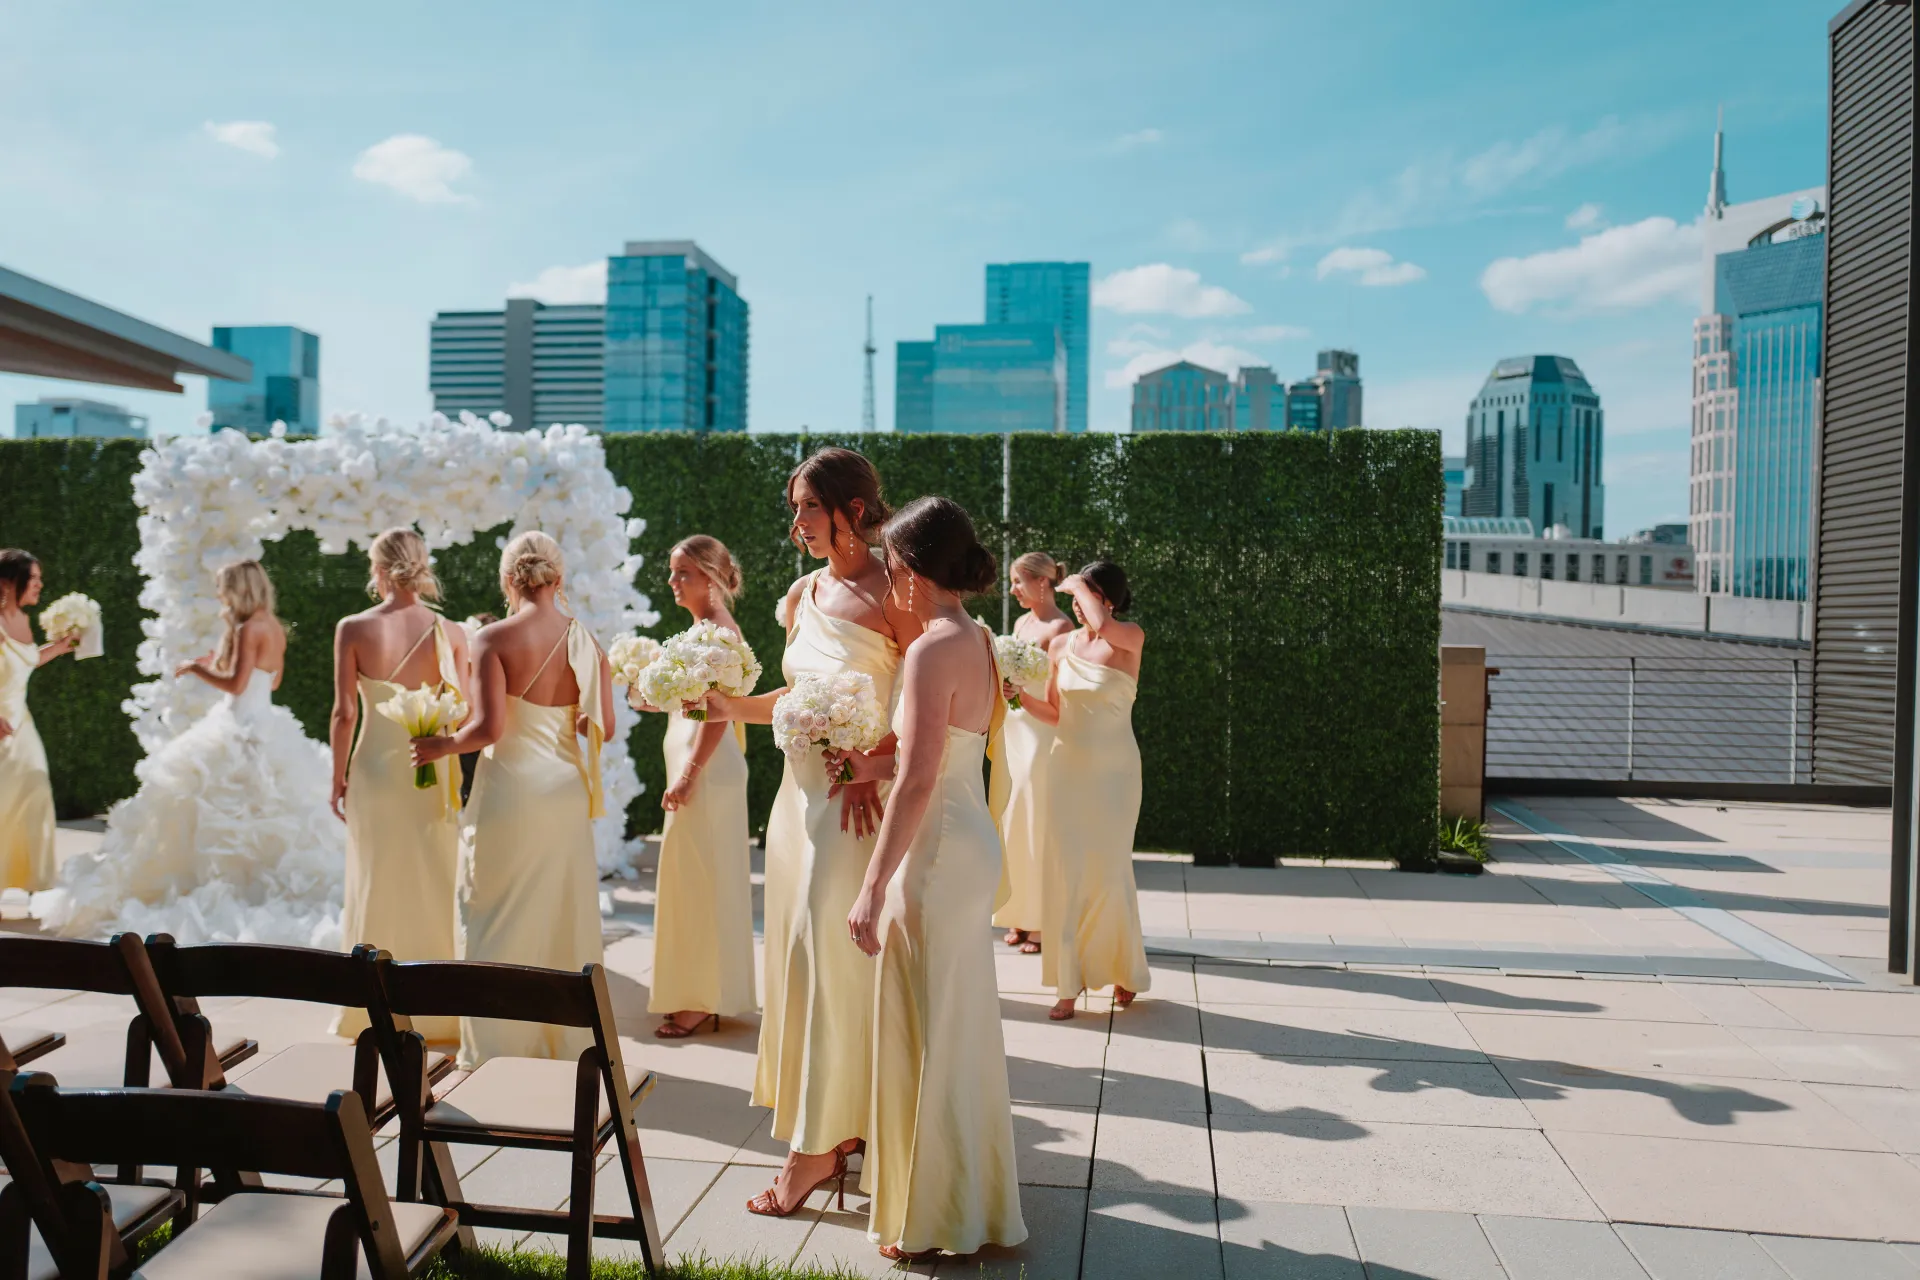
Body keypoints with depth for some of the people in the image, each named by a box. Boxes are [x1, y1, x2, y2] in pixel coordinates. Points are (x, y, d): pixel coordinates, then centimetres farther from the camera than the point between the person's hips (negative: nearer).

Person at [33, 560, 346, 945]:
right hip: (267, 726, 9)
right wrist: (221, 662, 24)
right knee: (269, 812, 12)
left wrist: (196, 668, -7)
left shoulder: (248, 629, -15)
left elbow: (236, 685, -21)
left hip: (242, 731, -9)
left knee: (225, 811, -2)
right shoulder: (274, 628, 10)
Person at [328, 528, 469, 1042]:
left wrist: (338, 776, 5)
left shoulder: (353, 629, -6)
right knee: (434, 887, 10)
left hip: (374, 767, 0)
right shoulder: (450, 632, -6)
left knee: (376, 888, 11)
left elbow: (345, 713, -5)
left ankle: (371, 1011, 21)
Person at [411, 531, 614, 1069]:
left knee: (500, 918, 9)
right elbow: (603, 726, -2)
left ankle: (495, 1046, 18)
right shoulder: (585, 641, 0)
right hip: (567, 788, 4)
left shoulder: (493, 640, -11)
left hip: (510, 789, -4)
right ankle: (567, 1038, 25)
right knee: (566, 916, 14)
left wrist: (439, 746, -1)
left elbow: (489, 727, -18)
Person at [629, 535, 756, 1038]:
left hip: (706, 767, -10)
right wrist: (655, 700, 8)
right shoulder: (702, 627, 15)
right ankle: (706, 994, 25)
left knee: (697, 878, -3)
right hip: (695, 765, 10)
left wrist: (689, 773, -22)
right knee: (701, 879, 15)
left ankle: (702, 1002, 7)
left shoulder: (718, 628, -14)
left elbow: (718, 712, -20)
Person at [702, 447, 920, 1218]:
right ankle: (842, 1123, 23)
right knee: (802, 952, 10)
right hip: (802, 789, 7)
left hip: (863, 799, -7)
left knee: (829, 957, -3)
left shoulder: (890, 594, -11)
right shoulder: (803, 595, 10)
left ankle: (816, 1146, 9)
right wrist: (728, 706, 5)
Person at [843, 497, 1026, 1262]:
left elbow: (917, 781, -25)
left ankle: (933, 1218, 20)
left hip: (938, 852, -9)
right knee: (959, 1025, 21)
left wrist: (873, 888, -22)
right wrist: (876, 765, 7)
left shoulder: (933, 650, -19)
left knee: (929, 1030, 4)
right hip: (972, 839, 10)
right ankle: (967, 1191, 37)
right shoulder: (978, 640, 8)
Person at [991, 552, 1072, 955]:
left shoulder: (1060, 627, -10)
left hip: (1042, 734, -8)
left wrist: (1019, 694, -26)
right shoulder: (1021, 622, 13)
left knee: (1038, 824, -2)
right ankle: (1020, 916, 19)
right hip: (1012, 731, 8)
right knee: (1011, 821, 10)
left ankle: (1043, 922, 9)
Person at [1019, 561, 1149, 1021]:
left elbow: (1103, 625, -32)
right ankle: (1069, 984, 9)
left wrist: (1079, 585, -15)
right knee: (1066, 870, 2)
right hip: (1066, 767, 4)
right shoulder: (1061, 645, 5)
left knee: (1110, 870, 2)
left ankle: (1124, 970, 24)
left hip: (1113, 771, -4)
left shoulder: (1130, 639, -7)